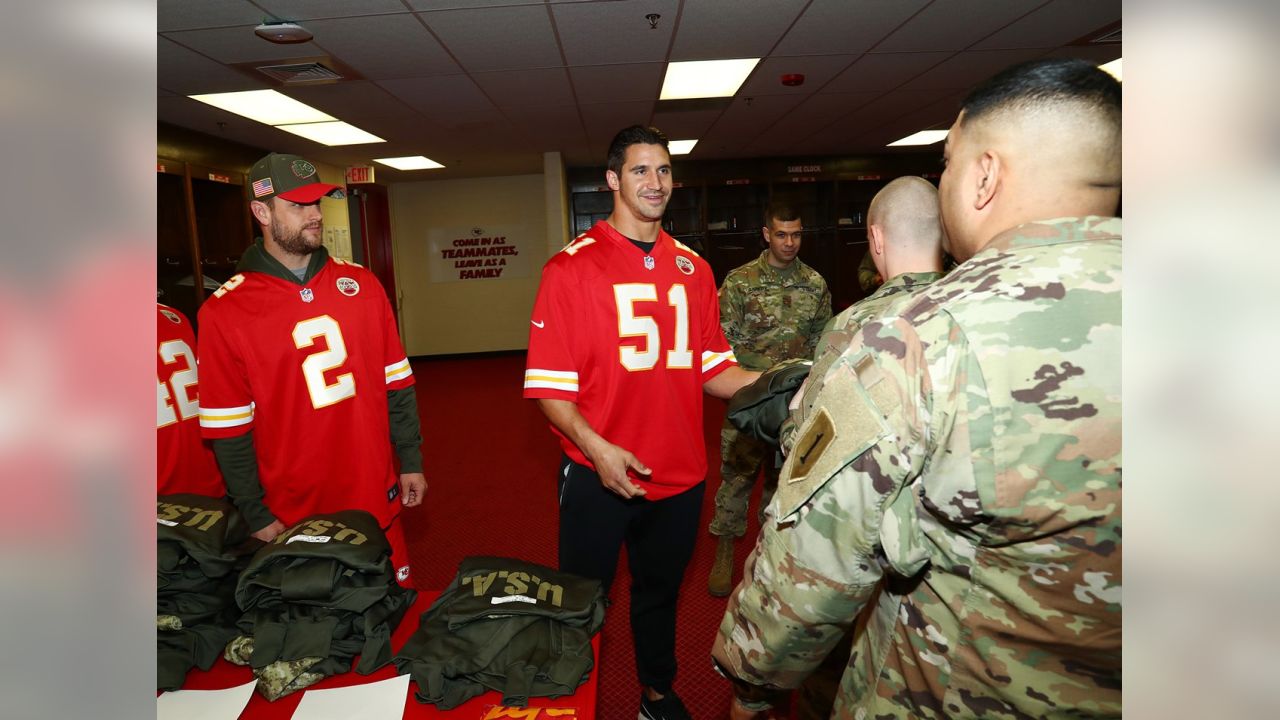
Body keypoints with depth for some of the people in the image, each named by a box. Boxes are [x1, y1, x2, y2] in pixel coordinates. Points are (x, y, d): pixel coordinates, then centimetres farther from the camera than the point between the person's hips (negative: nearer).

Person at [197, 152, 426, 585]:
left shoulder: (360, 284, 1)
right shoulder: (225, 311, -8)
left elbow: (396, 384, 4)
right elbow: (229, 430, -6)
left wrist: (410, 461, 3)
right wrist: (257, 517, -6)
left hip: (378, 501, 3)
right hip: (293, 514, -2)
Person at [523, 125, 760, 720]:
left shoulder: (693, 269, 5)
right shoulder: (572, 267, -9)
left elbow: (711, 369, 7)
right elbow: (548, 383, -11)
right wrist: (596, 448, -23)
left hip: (680, 475, 4)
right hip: (598, 476, -4)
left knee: (660, 592, 24)